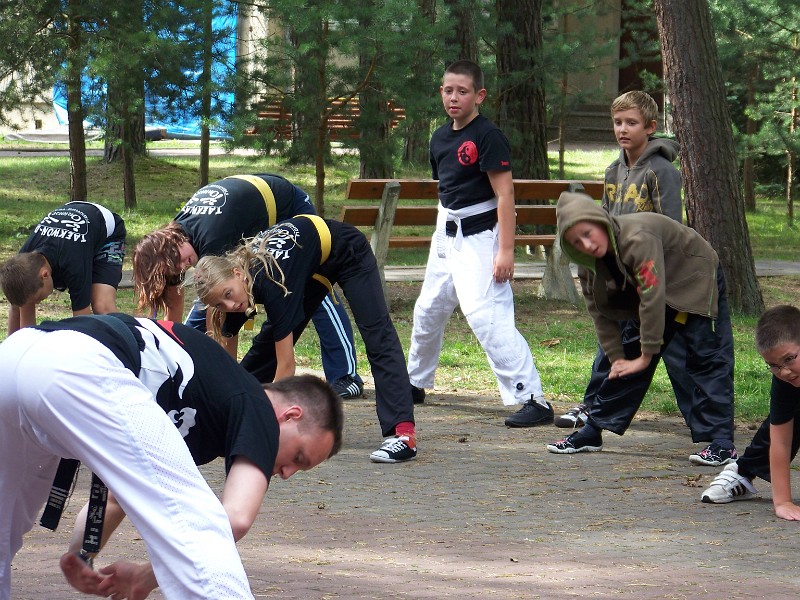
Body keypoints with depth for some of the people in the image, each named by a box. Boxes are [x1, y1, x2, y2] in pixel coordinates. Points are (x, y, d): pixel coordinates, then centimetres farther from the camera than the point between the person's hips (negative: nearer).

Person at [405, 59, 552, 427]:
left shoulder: (487, 137, -15)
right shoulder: (441, 138, 9)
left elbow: (505, 194, -18)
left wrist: (506, 250, -23)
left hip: (479, 237, -9)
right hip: (446, 235, 9)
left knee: (486, 316, -20)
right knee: (428, 311, 20)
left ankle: (532, 399, -21)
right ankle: (415, 383, 42)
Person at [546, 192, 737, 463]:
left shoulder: (638, 239, -38)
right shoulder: (590, 264, -13)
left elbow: (652, 298, -36)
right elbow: (602, 313, -3)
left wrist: (646, 356, -30)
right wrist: (617, 359, -10)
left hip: (696, 282, -7)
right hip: (651, 291, 7)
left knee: (707, 358, -17)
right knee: (629, 359, 7)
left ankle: (721, 444, -19)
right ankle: (591, 433, 13)